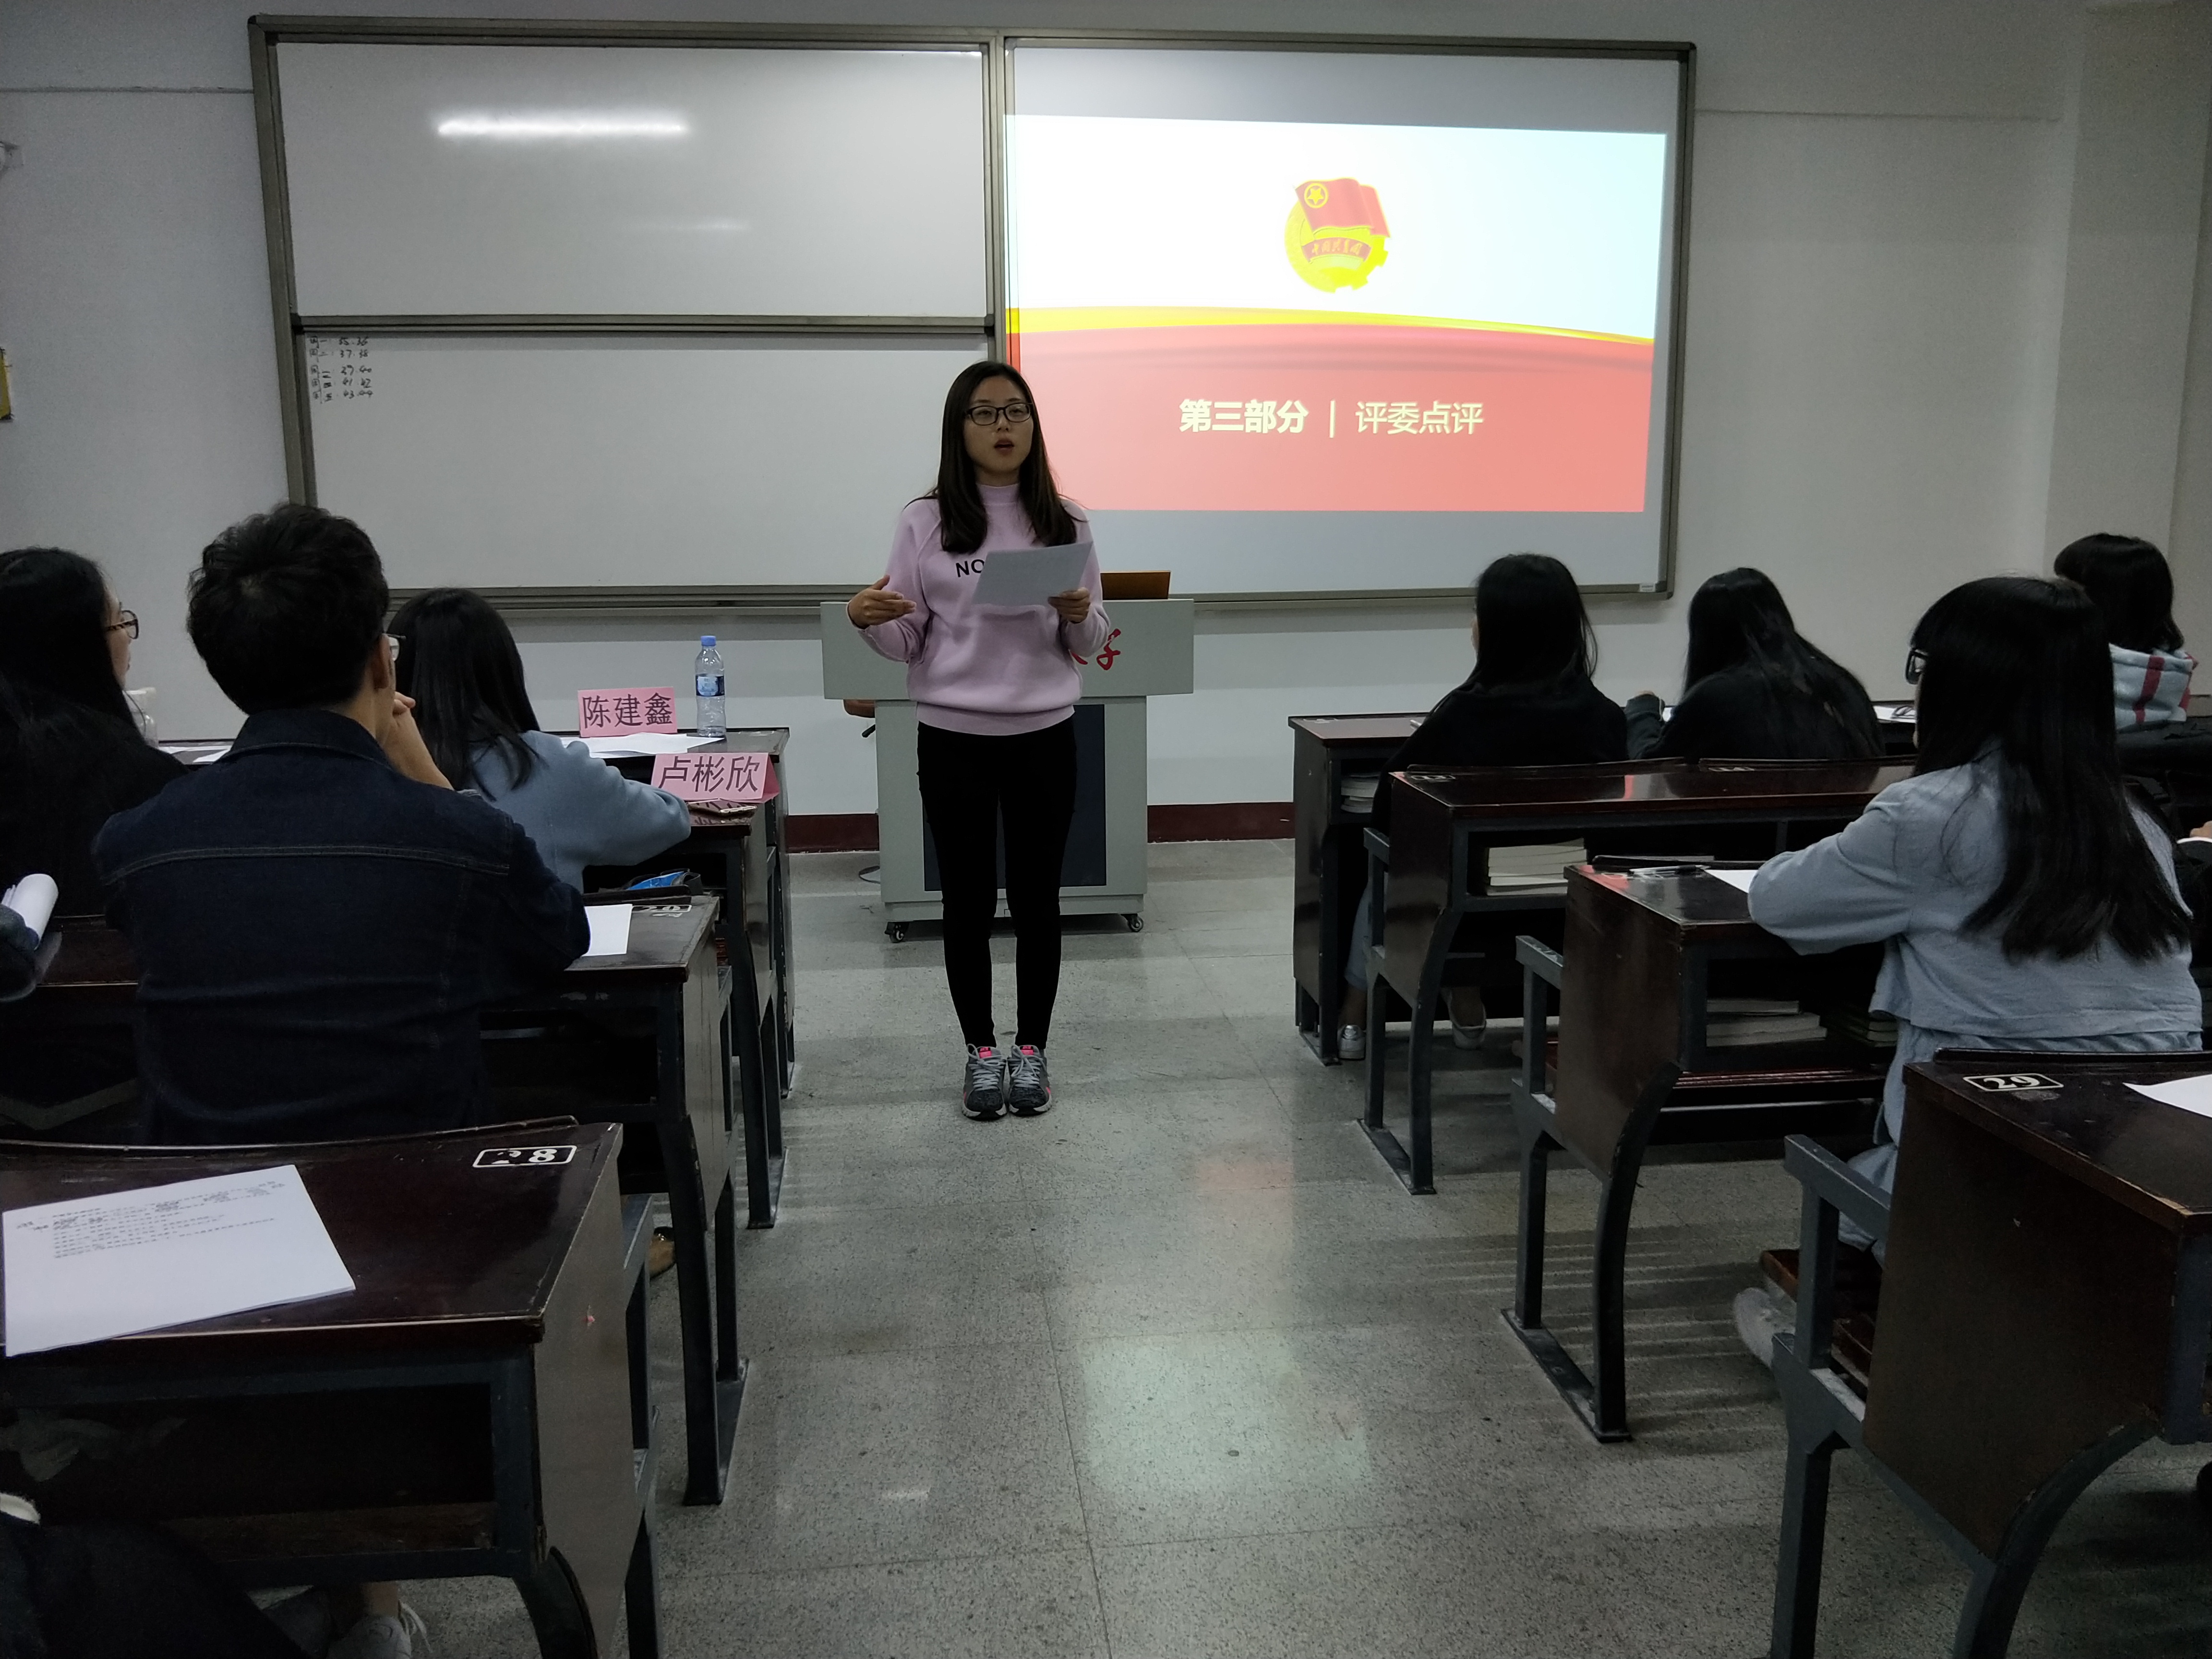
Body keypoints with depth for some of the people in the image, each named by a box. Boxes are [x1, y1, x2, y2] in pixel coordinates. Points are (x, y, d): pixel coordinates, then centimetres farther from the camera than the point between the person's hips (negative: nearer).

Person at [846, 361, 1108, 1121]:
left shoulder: (1065, 521, 2)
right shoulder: (924, 521, -2)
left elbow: (1087, 646, 6)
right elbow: (908, 645, 0)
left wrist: (1080, 616, -16)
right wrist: (866, 620, -20)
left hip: (1043, 737, 1)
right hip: (952, 739, -1)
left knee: (1036, 897, 8)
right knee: (968, 900, 8)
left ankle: (1031, 1049, 23)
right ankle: (981, 1050, 23)